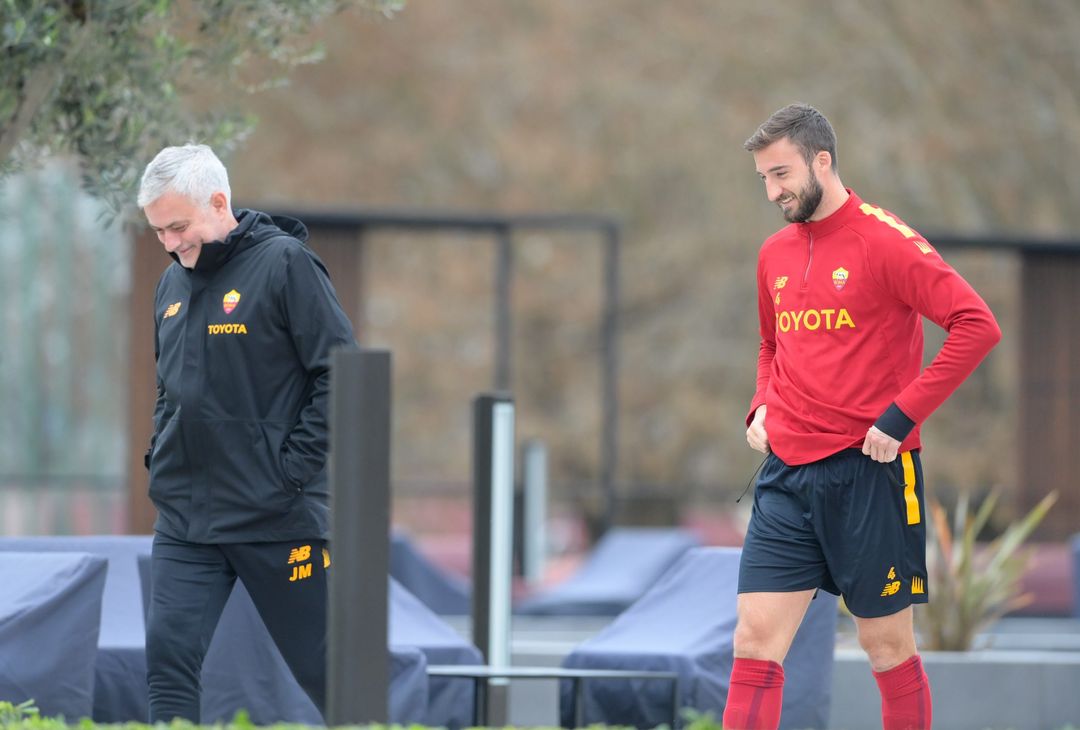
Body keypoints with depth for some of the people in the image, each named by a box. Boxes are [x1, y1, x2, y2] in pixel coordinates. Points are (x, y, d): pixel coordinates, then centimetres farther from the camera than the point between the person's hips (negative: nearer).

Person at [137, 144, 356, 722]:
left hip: (276, 516, -6)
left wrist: (294, 468, -15)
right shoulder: (173, 284, 13)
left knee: (324, 666, 3)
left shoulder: (283, 262, -8)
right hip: (184, 517, 6)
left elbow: (341, 372, -11)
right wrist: (161, 456, 10)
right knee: (168, 653, -6)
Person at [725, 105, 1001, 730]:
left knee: (888, 645, 4)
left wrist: (901, 417, -18)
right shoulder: (775, 254, 12)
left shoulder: (886, 242, -9)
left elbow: (978, 325, -16)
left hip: (867, 470, -6)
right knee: (756, 643, -3)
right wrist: (763, 408, 10)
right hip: (788, 474, 6)